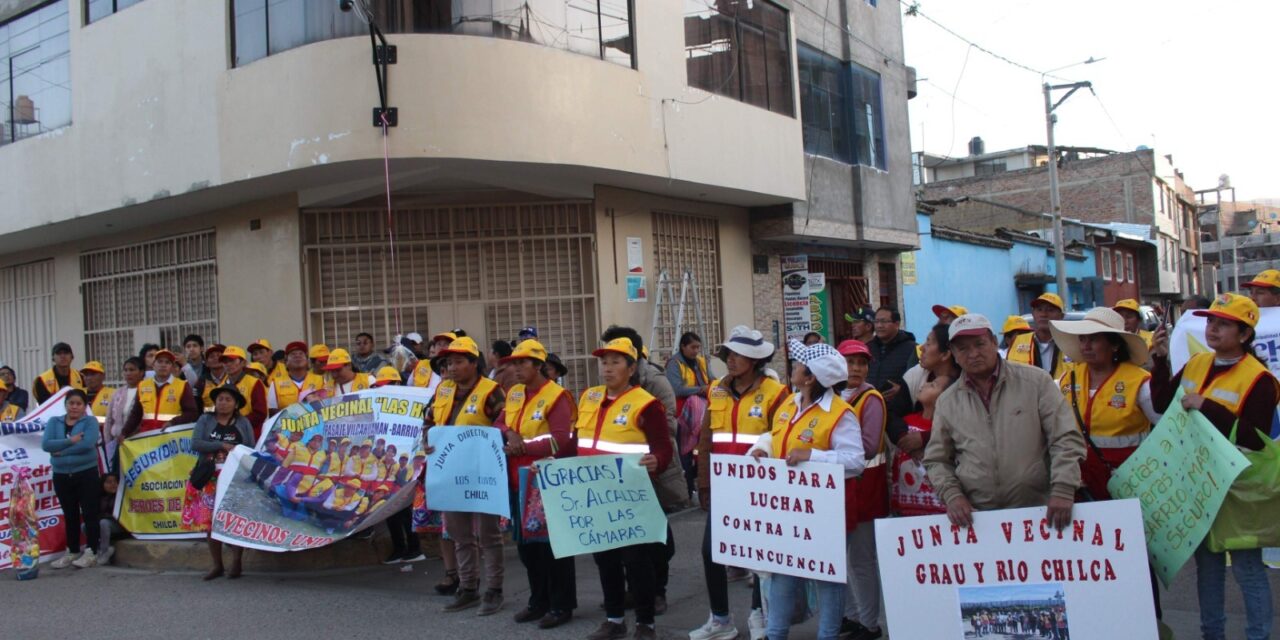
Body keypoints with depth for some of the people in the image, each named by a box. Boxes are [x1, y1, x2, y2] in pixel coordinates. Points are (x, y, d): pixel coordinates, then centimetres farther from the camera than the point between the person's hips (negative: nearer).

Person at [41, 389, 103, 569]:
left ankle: (91, 552, 3)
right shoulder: (54, 422, 8)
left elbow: (88, 443, -19)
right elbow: (45, 444, -8)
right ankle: (72, 552, 21)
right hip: (61, 476, 4)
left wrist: (61, 451, -13)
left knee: (89, 513, -3)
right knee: (70, 515, 12)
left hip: (86, 474, -4)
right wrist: (71, 441, -17)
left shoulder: (90, 421, -2)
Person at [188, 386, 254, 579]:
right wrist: (222, 445, -14)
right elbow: (195, 443, -7)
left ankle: (236, 564, -1)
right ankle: (217, 565, 10)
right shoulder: (205, 421, 7)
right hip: (210, 479, 1)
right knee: (210, 521, 2)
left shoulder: (243, 423, 7)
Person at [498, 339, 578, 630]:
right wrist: (509, 433, -11)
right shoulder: (513, 394, 9)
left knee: (553, 545, 0)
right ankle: (539, 601, 29)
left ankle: (562, 605, 12)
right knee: (526, 544, 15)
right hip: (519, 483, 8)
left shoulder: (557, 396, -16)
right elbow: (498, 425, 12)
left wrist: (522, 447, -22)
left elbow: (562, 441, -24)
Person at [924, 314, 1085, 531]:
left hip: (1038, 512, -1)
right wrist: (952, 495, -5)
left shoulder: (1036, 381, -1)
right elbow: (936, 460, 12)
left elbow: (1066, 440, -3)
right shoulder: (947, 402, 7)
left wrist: (1063, 491, -13)